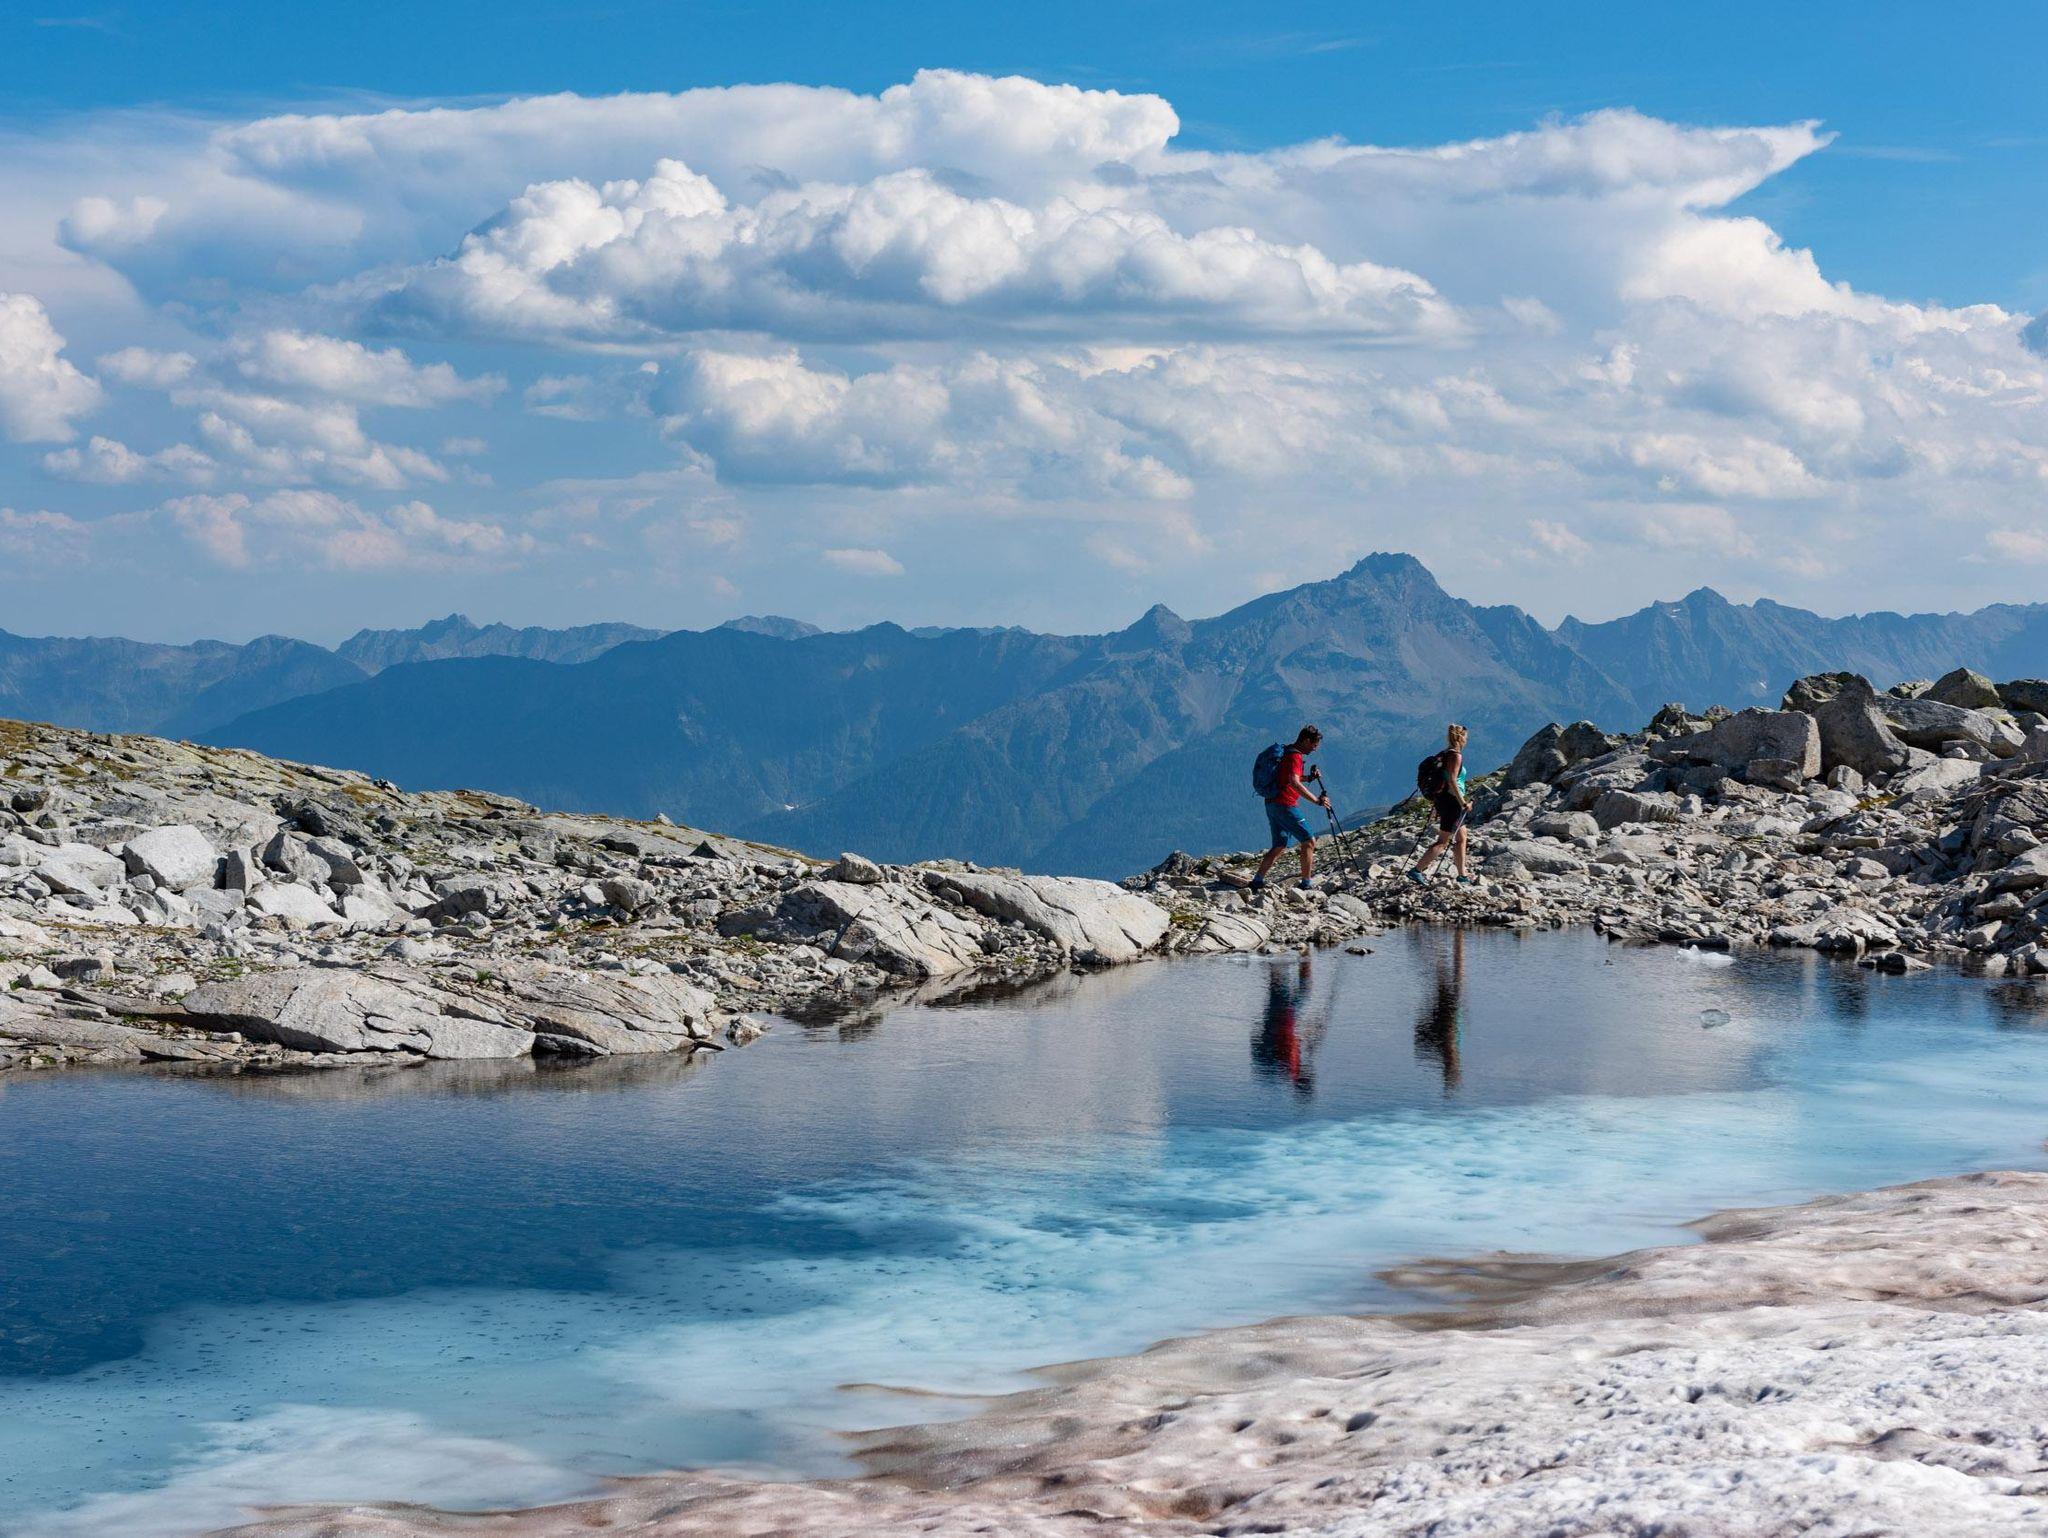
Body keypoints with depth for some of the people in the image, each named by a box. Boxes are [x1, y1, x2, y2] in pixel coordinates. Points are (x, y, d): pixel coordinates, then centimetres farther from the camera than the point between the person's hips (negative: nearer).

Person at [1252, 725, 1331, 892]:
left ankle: (1258, 881, 8)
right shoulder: (1295, 756, -14)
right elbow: (1294, 783, -28)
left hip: (1272, 804, 10)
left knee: (1279, 846, 13)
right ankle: (1307, 883, -5)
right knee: (1309, 841, -6)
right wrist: (1316, 800, -26)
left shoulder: (1287, 752, 18)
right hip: (1284, 805, -10)